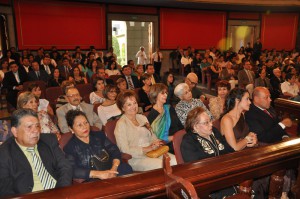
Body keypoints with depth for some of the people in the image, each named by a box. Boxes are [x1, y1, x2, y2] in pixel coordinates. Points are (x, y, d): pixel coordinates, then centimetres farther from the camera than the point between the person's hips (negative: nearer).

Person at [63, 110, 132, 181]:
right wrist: (98, 174, -22)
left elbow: (114, 151, 7)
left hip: (112, 171, 5)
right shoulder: (69, 148, 4)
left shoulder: (99, 135, 16)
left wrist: (114, 168, -13)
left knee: (126, 168, -24)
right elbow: (72, 171, -11)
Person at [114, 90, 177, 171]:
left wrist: (157, 143, -3)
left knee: (176, 161, -19)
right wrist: (147, 149, -16)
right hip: (136, 158, -6)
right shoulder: (121, 124, -5)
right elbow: (125, 150, -12)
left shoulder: (143, 118, 18)